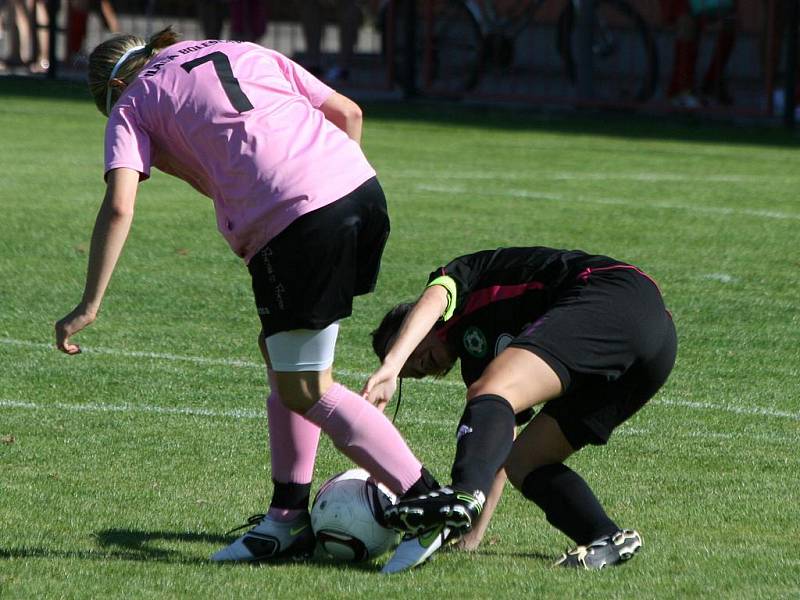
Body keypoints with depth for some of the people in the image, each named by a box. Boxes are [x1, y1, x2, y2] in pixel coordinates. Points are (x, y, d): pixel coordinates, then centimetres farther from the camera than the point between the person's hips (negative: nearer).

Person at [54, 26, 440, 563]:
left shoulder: (131, 106, 14)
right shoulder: (243, 53, 29)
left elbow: (119, 207, -1)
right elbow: (348, 112, 23)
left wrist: (89, 307, 2)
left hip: (292, 218, -7)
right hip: (363, 188, 7)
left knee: (304, 391, 3)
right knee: (281, 354, 21)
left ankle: (431, 501, -3)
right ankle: (289, 518, 20)